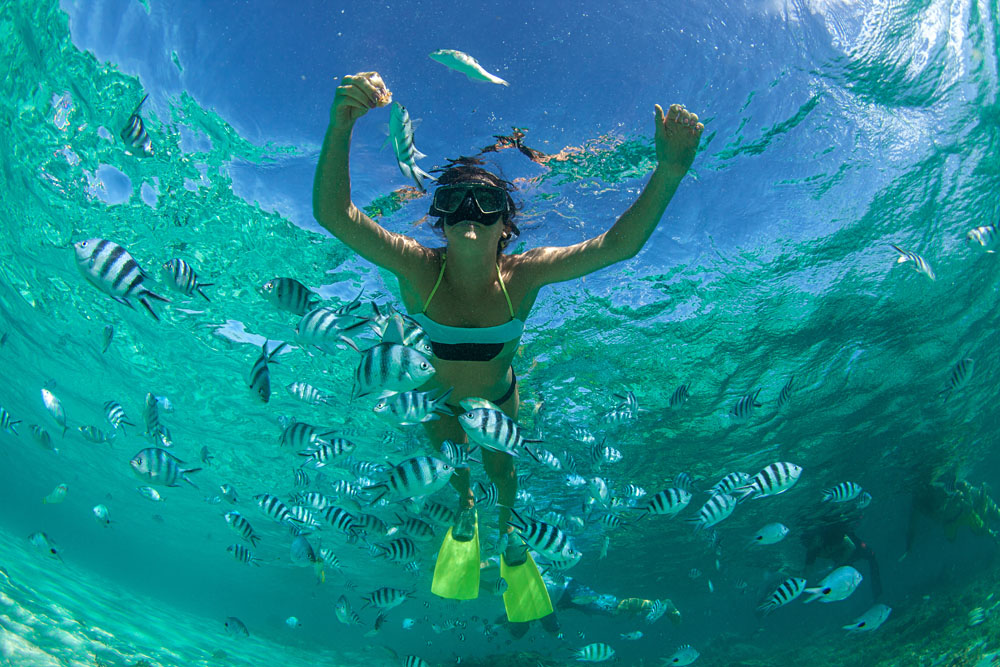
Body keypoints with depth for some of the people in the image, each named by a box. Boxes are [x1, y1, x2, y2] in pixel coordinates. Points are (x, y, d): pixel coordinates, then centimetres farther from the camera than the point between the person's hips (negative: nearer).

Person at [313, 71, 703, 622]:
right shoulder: (418, 268, -36)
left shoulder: (523, 276, -35)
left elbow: (617, 245, -43)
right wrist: (341, 125, -66)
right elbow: (333, 213, -49)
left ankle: (508, 533, 59)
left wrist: (668, 171, -58)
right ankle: (465, 511, 65)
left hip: (498, 395, 0)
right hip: (438, 394, 0)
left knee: (499, 466, 24)